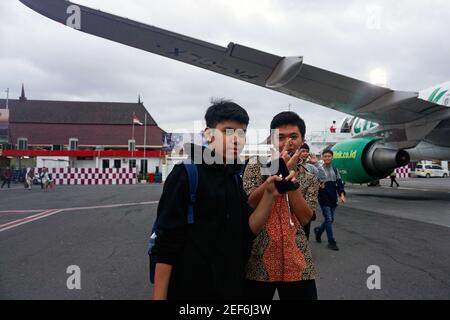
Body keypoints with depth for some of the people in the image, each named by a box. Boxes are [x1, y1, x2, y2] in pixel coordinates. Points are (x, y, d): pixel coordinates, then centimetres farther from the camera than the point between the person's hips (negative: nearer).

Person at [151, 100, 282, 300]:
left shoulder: (234, 177, 5)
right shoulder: (186, 173, -16)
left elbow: (249, 230, 2)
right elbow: (165, 243, -17)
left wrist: (269, 196, -12)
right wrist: (159, 297, -18)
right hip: (190, 289, -6)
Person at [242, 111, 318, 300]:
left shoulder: (309, 175, 7)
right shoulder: (256, 165, 0)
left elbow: (305, 218, -5)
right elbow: (248, 204, -13)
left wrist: (290, 175, -12)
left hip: (297, 261, 2)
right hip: (258, 260, -2)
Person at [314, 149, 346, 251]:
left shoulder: (335, 170, 10)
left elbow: (339, 183, 10)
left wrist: (342, 194, -1)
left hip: (333, 198, 6)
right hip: (324, 199, -6)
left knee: (331, 219, 11)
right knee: (328, 219, -6)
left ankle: (318, 230, 37)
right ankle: (331, 241, 4)